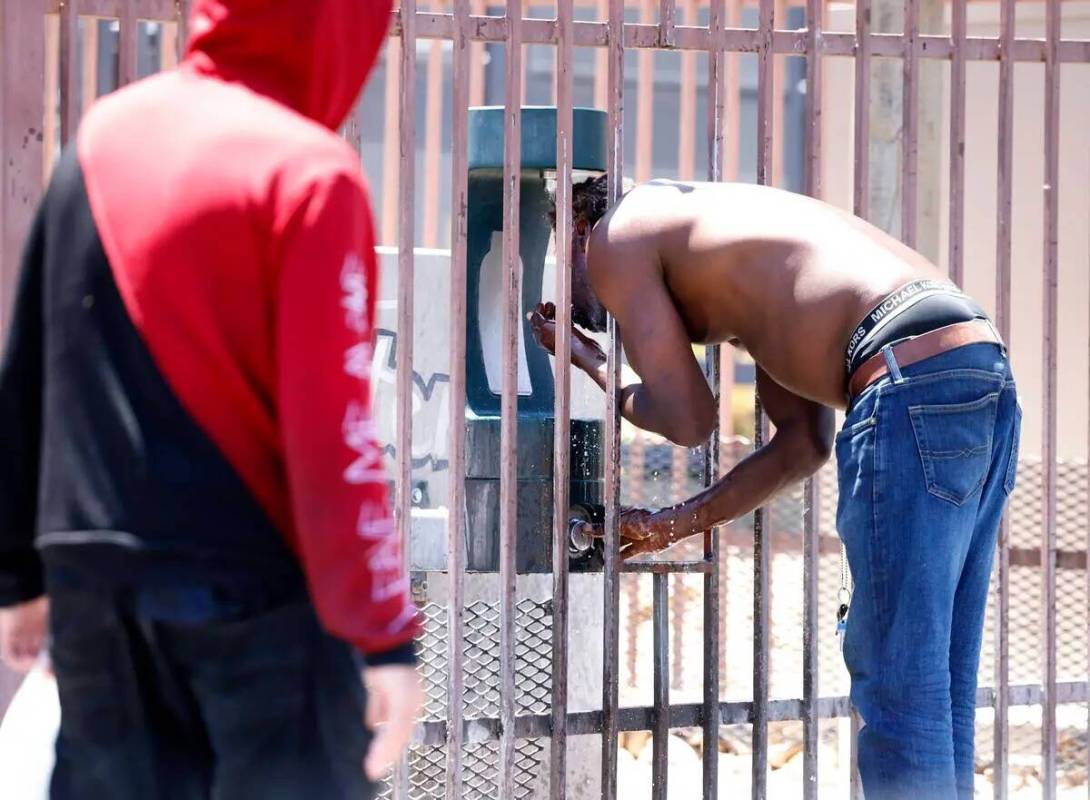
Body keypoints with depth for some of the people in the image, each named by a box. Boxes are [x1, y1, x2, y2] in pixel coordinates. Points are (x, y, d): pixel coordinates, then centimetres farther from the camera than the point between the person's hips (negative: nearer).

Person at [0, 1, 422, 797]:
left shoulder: (103, 134, 8)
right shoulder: (305, 171, -11)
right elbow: (332, 432, -15)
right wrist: (383, 633, -12)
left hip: (94, 586, 6)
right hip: (255, 599, -6)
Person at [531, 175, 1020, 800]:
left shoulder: (616, 237, 10)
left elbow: (689, 421, 11)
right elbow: (804, 443, 29)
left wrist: (590, 363, 29)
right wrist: (672, 526, 36)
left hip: (914, 381, -9)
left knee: (899, 686, -5)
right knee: (938, 691, 13)